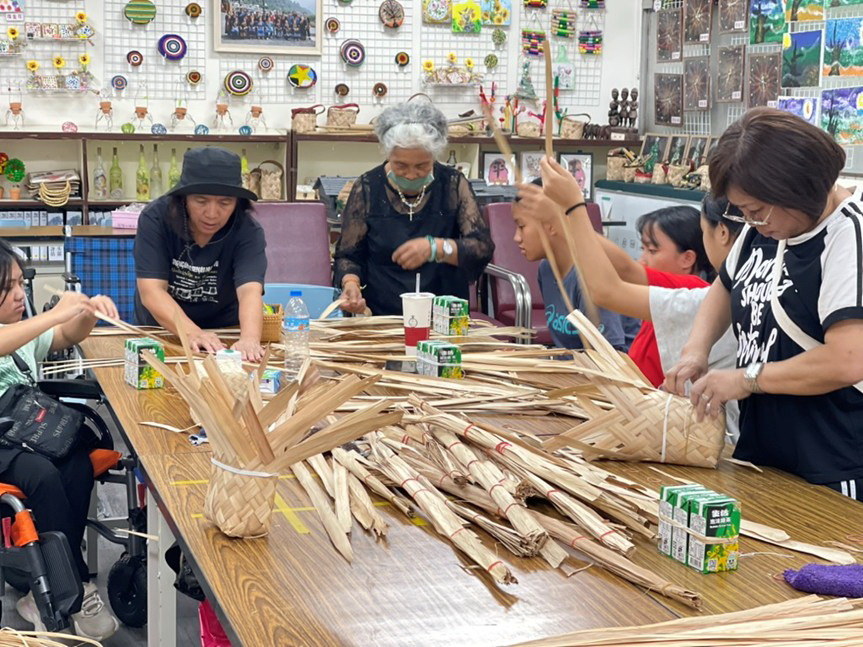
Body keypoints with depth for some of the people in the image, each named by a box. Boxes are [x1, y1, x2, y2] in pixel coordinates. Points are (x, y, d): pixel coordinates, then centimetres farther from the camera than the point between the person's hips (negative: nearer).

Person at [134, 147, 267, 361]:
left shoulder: (247, 231, -18)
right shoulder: (155, 219, -18)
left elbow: (250, 291, -31)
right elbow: (151, 291, -25)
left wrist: (250, 339, -50)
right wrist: (192, 333, -40)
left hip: (223, 332, 0)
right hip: (162, 331, 1)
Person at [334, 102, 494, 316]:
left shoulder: (454, 185, 3)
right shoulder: (367, 188, 2)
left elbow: (483, 248, -5)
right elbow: (349, 256, 7)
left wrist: (435, 248, -22)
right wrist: (351, 283, -15)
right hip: (381, 319, 0)